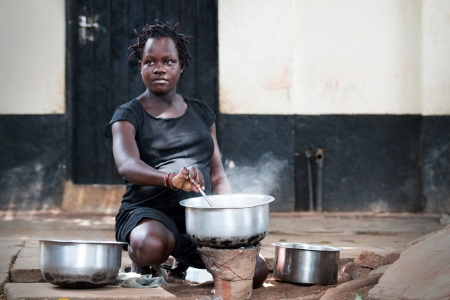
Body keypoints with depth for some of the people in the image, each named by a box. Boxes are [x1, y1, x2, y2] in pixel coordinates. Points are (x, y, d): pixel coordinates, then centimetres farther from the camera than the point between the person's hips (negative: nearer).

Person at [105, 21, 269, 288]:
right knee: (152, 246, -40)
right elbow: (126, 165, -19)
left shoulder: (201, 113, 17)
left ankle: (184, 264, 9)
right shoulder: (128, 115, 1)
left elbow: (218, 177, 17)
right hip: (149, 213, -4)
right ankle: (142, 266, -2)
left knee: (255, 270, -19)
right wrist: (171, 179, -39)